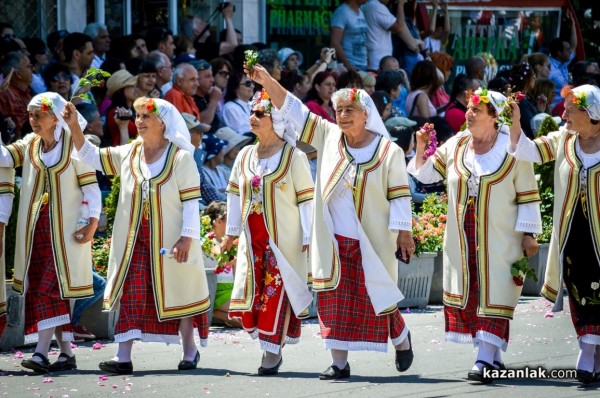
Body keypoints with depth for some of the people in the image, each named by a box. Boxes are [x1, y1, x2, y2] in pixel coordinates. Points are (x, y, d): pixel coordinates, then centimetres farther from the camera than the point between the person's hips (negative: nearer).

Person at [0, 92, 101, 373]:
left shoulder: (72, 147, -6)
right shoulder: (29, 145, 10)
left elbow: (91, 187, -8)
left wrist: (92, 222, -16)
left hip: (64, 229, -6)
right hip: (36, 228, 6)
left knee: (51, 289, -13)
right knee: (42, 291, 4)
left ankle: (41, 353, -21)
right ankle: (66, 353, 10)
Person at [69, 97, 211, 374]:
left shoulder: (180, 157, -7)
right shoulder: (128, 154, 9)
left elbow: (191, 202, -10)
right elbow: (90, 156, 13)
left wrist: (187, 238, -17)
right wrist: (74, 127, 1)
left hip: (169, 239, -4)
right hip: (134, 240, 4)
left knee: (178, 294, 4)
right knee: (131, 295, -2)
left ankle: (189, 352, 17)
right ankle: (123, 357, -6)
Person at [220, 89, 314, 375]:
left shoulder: (293, 157, -7)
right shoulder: (245, 156, 10)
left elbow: (307, 198, -8)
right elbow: (234, 193, 17)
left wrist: (308, 238, -11)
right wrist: (231, 231, 17)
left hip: (283, 240, -6)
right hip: (253, 241, 6)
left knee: (277, 294, -4)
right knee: (251, 295, 2)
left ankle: (272, 353, 1)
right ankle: (271, 347, 16)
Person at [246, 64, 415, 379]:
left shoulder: (389, 152, -6)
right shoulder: (328, 136, 2)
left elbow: (400, 195, -4)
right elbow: (293, 110, 0)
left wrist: (403, 232, -10)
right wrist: (267, 82, -10)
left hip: (371, 243, -3)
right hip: (334, 243, 3)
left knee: (376, 299, 3)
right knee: (334, 301, 1)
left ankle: (401, 339, 30)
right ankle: (339, 362, 7)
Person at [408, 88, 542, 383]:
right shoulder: (455, 146, 6)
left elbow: (527, 194, -5)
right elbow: (426, 173, 14)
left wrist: (528, 234, -7)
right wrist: (421, 147, -4)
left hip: (499, 237, -5)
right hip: (462, 237, 5)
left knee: (493, 295, -9)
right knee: (467, 292, 7)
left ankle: (485, 360, -15)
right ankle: (493, 356, 16)